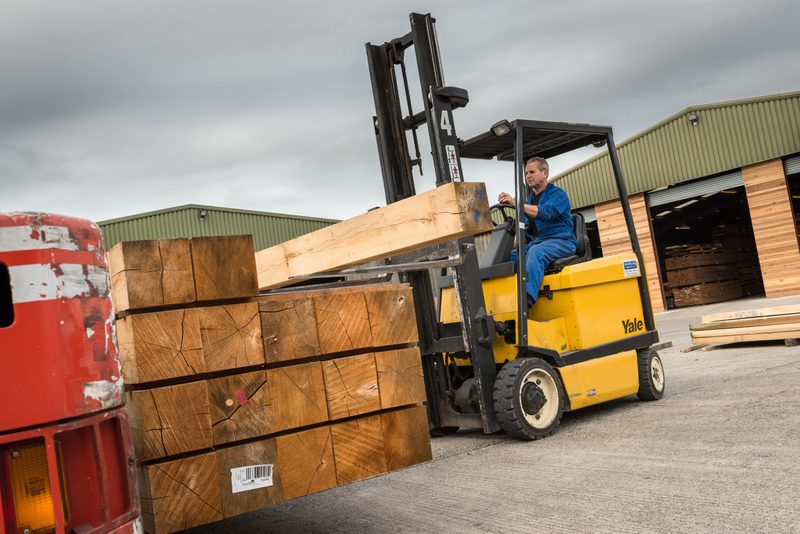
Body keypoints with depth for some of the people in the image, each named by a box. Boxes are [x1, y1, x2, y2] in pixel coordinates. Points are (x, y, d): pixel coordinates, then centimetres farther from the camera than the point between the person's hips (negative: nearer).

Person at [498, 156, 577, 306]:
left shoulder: (558, 194, 0)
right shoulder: (530, 199, 22)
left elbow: (546, 212, -22)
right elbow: (526, 231, 25)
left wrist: (515, 203, -28)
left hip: (561, 242, -7)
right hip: (535, 243, 7)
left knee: (536, 251, -39)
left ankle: (527, 299, -54)